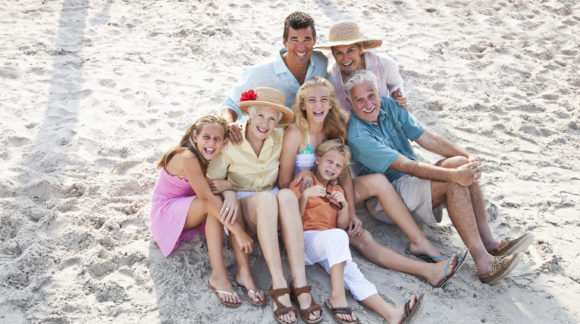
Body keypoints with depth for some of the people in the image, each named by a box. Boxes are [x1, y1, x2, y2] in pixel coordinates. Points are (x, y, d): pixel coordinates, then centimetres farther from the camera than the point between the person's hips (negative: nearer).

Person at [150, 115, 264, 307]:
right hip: (165, 212, -7)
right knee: (213, 204, -33)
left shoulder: (207, 157, -4)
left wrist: (230, 193, -39)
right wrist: (239, 232, -39)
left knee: (227, 201, -22)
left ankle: (244, 272, -28)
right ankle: (218, 276, -34)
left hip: (188, 210, 7)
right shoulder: (187, 157, -28)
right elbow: (207, 198, -36)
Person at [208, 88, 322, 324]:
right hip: (241, 206, -2)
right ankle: (278, 286, -40)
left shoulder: (280, 138, 0)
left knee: (287, 196, -34)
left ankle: (300, 284, -39)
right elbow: (212, 183, -4)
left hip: (273, 207, 3)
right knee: (266, 197, -38)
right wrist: (230, 192, -24)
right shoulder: (230, 142, -8)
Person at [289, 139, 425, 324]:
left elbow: (342, 225, 16)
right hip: (306, 239, -5)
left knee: (349, 270, -23)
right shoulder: (301, 183, 8)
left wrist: (344, 205, -2)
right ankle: (338, 295, -40)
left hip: (330, 247, 5)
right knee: (337, 236, -35)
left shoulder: (336, 190, 26)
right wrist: (305, 195, -20)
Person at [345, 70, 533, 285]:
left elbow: (427, 138, 1)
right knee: (455, 185, -28)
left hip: (413, 178, 7)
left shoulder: (388, 106, 3)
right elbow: (405, 166, -27)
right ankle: (484, 264, -32)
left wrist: (468, 156, -11)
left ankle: (488, 242, -19)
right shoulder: (357, 136, -20)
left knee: (461, 163, -18)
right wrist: (453, 175, -35)